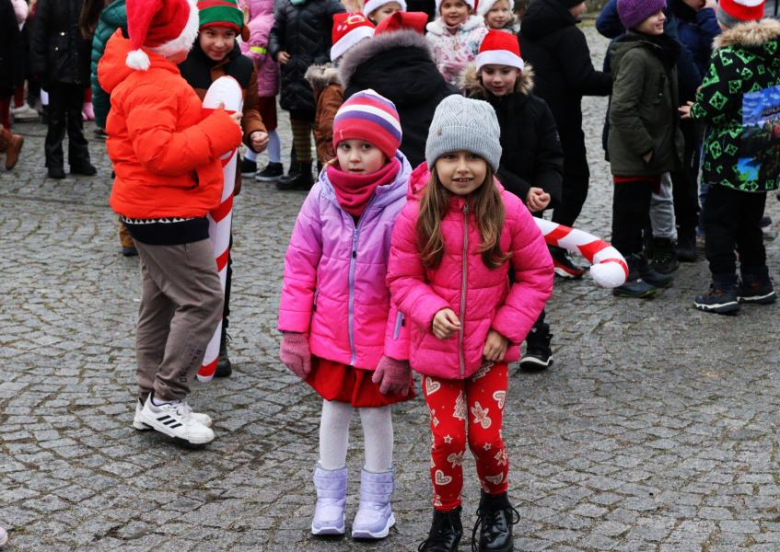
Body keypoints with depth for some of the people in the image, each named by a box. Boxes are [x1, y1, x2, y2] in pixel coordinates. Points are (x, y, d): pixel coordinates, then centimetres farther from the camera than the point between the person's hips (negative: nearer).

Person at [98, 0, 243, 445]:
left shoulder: (144, 74, 13)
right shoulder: (154, 84, -21)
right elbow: (157, 151, -30)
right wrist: (219, 131, -24)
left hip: (158, 209, 11)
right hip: (168, 211, -11)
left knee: (162, 302, 15)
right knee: (203, 299, -8)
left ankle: (153, 400, 23)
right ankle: (166, 400, -3)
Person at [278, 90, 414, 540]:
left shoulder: (403, 203, -18)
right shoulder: (323, 195, -7)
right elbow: (300, 266, -1)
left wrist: (399, 351, -15)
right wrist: (293, 333, -2)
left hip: (380, 340, -3)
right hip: (330, 335, 3)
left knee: (377, 415, 12)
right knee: (334, 411, 16)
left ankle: (376, 503, 31)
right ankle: (329, 498, 32)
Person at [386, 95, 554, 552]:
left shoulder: (508, 211, -11)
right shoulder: (417, 214, -12)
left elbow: (538, 274, -2)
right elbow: (402, 278, -4)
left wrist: (507, 329, -9)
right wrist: (431, 311, -23)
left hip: (490, 348, 0)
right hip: (437, 347, 0)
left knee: (486, 437, 4)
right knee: (448, 438, 2)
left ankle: (497, 506, 34)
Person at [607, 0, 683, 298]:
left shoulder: (658, 51, 12)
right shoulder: (635, 56, -19)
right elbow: (622, 110, -25)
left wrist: (666, 144, 14)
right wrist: (644, 147, -20)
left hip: (652, 153, 9)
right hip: (633, 158, -9)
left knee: (639, 214, 18)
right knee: (628, 215, 0)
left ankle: (639, 266, 29)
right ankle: (625, 276, 7)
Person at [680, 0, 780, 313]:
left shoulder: (729, 57, -18)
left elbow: (713, 103, -21)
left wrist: (696, 111, 2)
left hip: (731, 157, -7)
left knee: (718, 220, 2)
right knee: (750, 219, 19)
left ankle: (724, 288, 0)